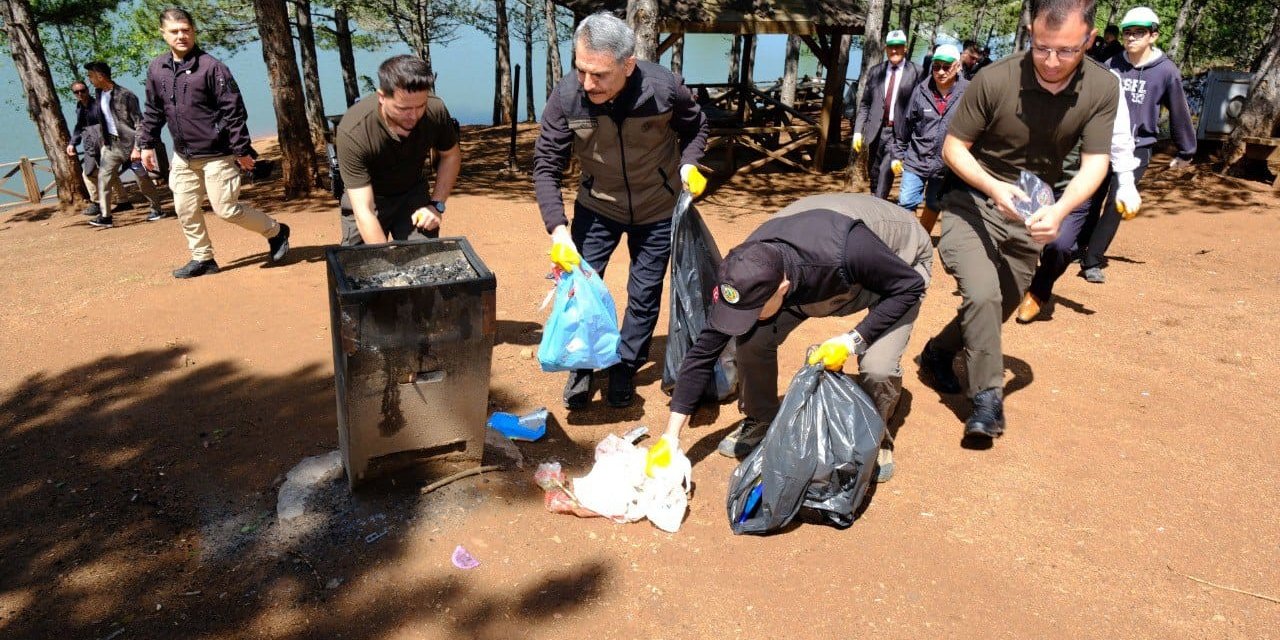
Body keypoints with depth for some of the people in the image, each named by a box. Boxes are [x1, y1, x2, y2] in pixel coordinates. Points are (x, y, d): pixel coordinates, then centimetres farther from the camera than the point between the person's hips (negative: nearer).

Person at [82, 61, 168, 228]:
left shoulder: (125, 95, -14)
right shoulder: (99, 96, 8)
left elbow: (139, 122, -15)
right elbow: (102, 121, 17)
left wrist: (137, 147, -19)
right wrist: (104, 142, 15)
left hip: (129, 144, -6)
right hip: (112, 145, 7)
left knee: (143, 180, 2)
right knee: (103, 178, -1)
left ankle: (157, 210, 18)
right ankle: (105, 217, 2)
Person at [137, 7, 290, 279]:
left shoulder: (211, 67, -14)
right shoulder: (156, 69, 5)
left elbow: (233, 110, -14)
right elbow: (153, 112, 16)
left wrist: (241, 150, -15)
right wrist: (147, 144, 14)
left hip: (216, 156, -6)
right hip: (183, 157, 6)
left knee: (226, 209, -5)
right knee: (185, 209, 8)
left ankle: (276, 231, 16)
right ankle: (202, 258, 22)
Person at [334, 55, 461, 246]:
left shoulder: (435, 111, -24)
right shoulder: (352, 132, -34)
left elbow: (451, 156, -2)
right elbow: (364, 212, -35)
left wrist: (437, 204, -12)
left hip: (414, 194, 3)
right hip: (367, 197, -2)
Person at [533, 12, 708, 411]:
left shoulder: (664, 89, -27)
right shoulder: (565, 98, -26)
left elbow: (695, 128, -4)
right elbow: (546, 167, -19)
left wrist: (688, 164, -22)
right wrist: (558, 228, -30)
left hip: (657, 210, 0)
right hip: (597, 207, 1)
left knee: (645, 294, 9)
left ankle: (626, 367, 31)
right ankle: (582, 364, 23)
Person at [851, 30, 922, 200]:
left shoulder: (916, 71, -3)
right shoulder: (875, 71, 8)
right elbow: (865, 104, 9)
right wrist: (858, 131, 3)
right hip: (876, 130, 4)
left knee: (886, 171, -17)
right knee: (874, 173, 14)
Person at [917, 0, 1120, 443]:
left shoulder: (1102, 88, -14)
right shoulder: (995, 80, -23)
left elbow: (1095, 162, -15)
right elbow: (953, 147, -14)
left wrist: (1059, 210, -34)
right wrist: (994, 188, -30)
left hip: (1032, 215, 4)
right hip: (973, 203, -4)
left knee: (999, 308, 13)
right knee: (982, 294, -24)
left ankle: (938, 353, 39)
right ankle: (988, 399, -10)